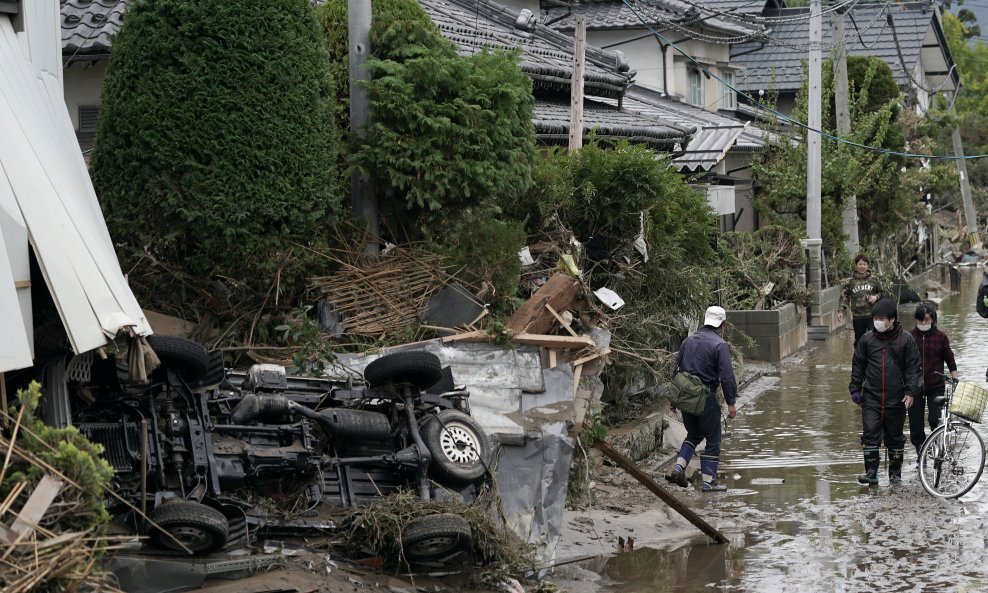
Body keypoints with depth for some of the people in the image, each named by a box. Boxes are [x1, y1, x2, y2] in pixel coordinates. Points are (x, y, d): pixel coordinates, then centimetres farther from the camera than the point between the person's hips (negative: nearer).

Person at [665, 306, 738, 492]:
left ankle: (679, 468, 4)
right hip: (706, 398, -6)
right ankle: (709, 481, 6)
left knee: (693, 435, 21)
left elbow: (676, 370, 14)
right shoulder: (719, 345, -10)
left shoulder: (688, 341, 10)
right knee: (713, 439, 5)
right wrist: (731, 403, -10)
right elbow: (727, 376, -14)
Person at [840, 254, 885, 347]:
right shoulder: (849, 282, 3)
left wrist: (876, 297, -7)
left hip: (872, 316, -1)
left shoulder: (874, 280, 5)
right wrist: (841, 311, -9)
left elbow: (882, 293, 15)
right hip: (857, 317, 1)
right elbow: (844, 297, 2)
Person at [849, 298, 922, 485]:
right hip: (871, 398, 1)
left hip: (896, 399, -1)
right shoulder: (867, 339, 3)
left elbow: (913, 367, -1)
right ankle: (871, 472, -5)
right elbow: (858, 365, 11)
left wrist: (910, 392, -8)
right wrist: (855, 389, 7)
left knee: (895, 437, 9)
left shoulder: (905, 339, -2)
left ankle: (895, 473, 21)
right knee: (870, 434, -9)